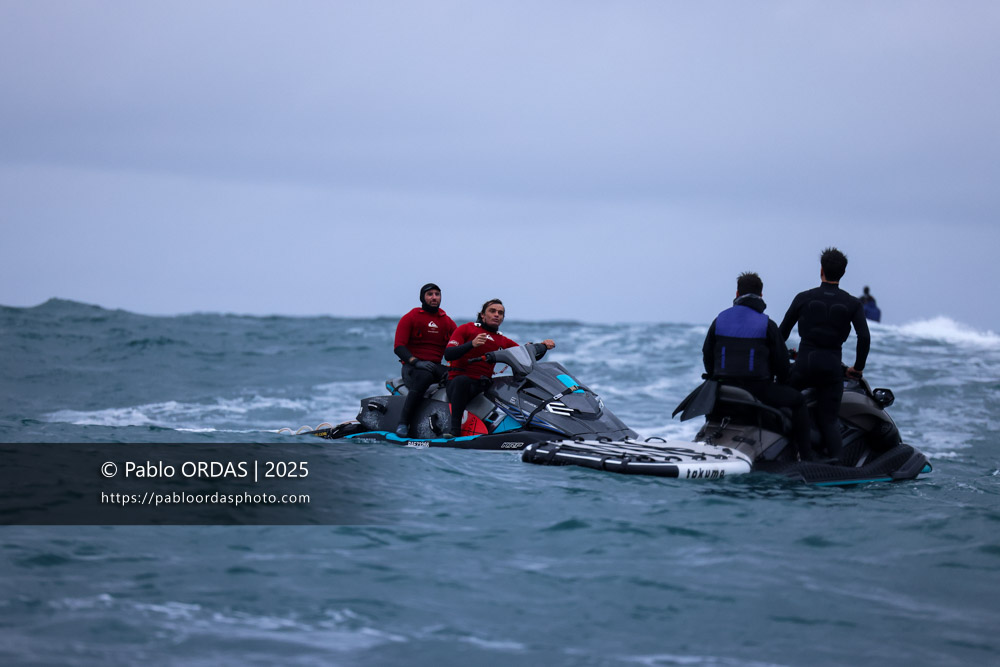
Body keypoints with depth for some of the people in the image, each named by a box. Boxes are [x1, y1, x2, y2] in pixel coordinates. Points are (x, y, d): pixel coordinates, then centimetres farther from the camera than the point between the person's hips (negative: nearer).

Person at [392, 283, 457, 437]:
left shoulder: (447, 321, 18)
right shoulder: (410, 318, 4)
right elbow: (398, 347, -5)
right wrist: (416, 362, -22)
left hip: (437, 366, 5)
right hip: (412, 366, -5)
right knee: (424, 377, -40)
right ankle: (403, 423, -37)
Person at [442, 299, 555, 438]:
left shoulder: (503, 341, 22)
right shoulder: (466, 329, 9)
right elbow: (448, 354, -5)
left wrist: (543, 347, -2)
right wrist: (472, 344, -20)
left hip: (484, 386, 5)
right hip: (458, 380, -5)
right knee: (462, 380, -40)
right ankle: (454, 426, -36)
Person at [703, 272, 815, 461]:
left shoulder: (720, 319, 6)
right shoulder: (767, 324, -6)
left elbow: (707, 353, 12)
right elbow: (781, 360, -2)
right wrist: (782, 382, 17)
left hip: (725, 388, 4)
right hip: (757, 387, -4)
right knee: (798, 400, 14)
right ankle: (806, 455, 9)